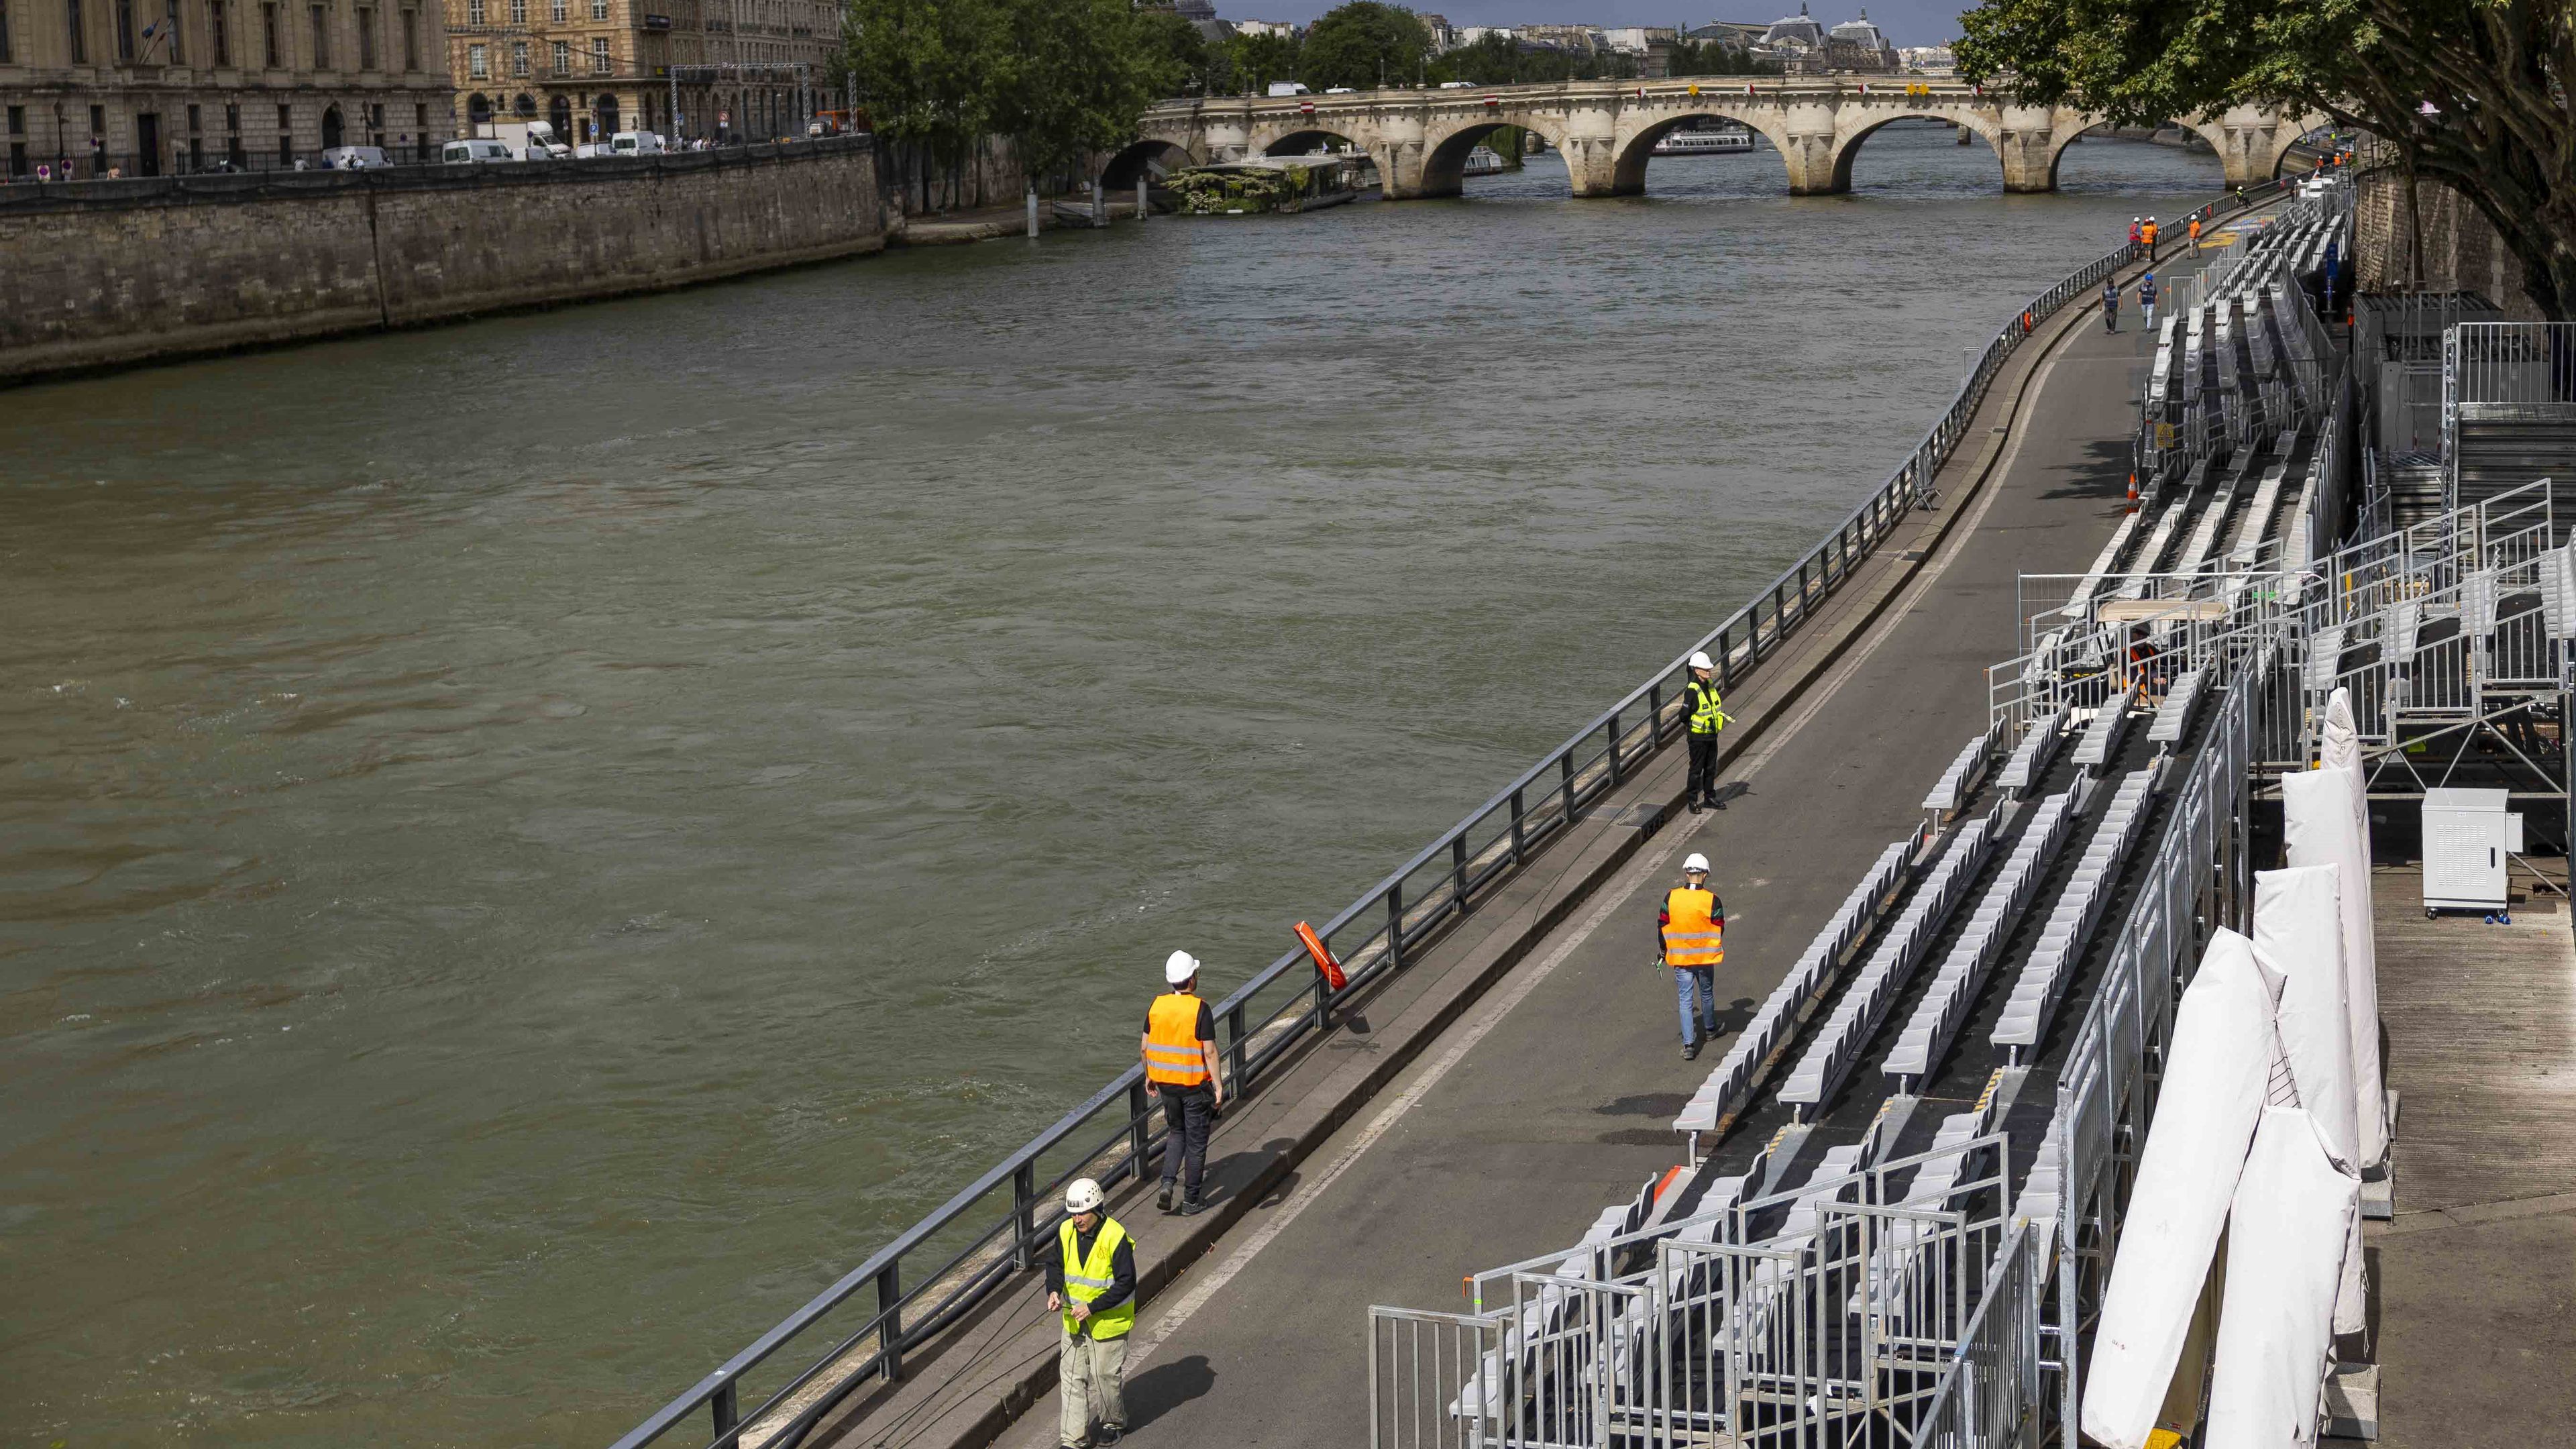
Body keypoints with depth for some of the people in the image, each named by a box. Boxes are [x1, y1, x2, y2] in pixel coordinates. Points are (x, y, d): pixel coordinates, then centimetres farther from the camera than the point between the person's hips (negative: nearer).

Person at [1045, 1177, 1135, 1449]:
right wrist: (1054, 1291, -10)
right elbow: (1055, 1264, 10)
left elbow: (1126, 1283, -19)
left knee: (1104, 1376, 8)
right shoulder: (1066, 1231, -5)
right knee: (1072, 1377, 6)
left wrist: (1092, 1307, -23)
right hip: (1074, 1319, 5)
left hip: (1107, 1321, -5)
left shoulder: (1115, 1237, -22)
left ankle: (1114, 1422, 34)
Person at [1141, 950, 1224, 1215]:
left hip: (1165, 1081, 4)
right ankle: (1191, 1200, 14)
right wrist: (1218, 1084, -12)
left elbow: (1145, 1047, 4)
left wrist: (1149, 1076, 18)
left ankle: (1167, 1183, 4)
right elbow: (1209, 1051, -18)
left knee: (1177, 1133, 23)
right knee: (1196, 1141, 8)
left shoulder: (1156, 1006, -2)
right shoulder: (1200, 1009, -16)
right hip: (1195, 1083, -4)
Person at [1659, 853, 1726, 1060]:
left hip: (1680, 958, 0)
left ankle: (1688, 1044, -4)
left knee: (1685, 999, 4)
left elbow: (1662, 926, -1)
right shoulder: (1711, 900, -15)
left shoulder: (1671, 897, -10)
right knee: (1707, 994, 22)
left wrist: (1664, 950, 15)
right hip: (1705, 957, 0)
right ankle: (1710, 1030, 41)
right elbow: (1719, 929, -4)